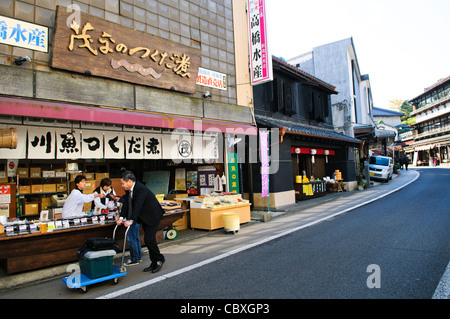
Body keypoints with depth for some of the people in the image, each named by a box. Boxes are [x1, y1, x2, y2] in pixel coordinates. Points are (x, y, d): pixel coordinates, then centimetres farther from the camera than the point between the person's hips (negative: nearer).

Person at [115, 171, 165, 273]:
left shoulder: (141, 189, -27)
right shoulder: (129, 189, 0)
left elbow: (138, 206, -34)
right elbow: (126, 203, 1)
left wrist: (131, 220, -38)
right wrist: (121, 217, -7)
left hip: (152, 216, -9)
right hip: (144, 218, 9)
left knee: (149, 239, -11)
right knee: (148, 239, 12)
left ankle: (159, 259, 9)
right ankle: (154, 263, 22)